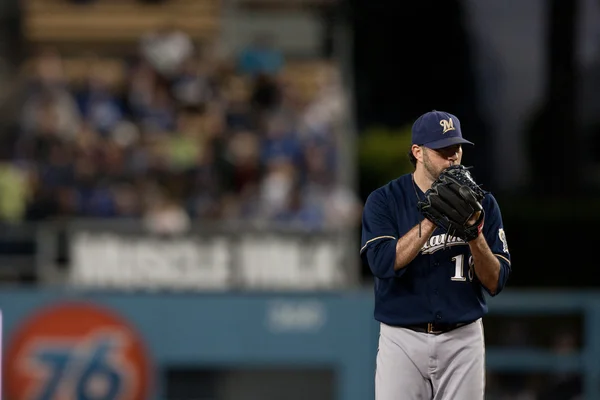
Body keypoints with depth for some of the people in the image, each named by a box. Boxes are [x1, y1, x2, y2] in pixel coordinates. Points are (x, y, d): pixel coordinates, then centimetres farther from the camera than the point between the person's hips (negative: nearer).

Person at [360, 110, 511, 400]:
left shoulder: (481, 204, 4)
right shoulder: (384, 201, -1)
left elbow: (496, 282, 0)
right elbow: (383, 263, -18)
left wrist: (475, 235, -18)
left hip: (463, 342, 2)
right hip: (403, 341, -2)